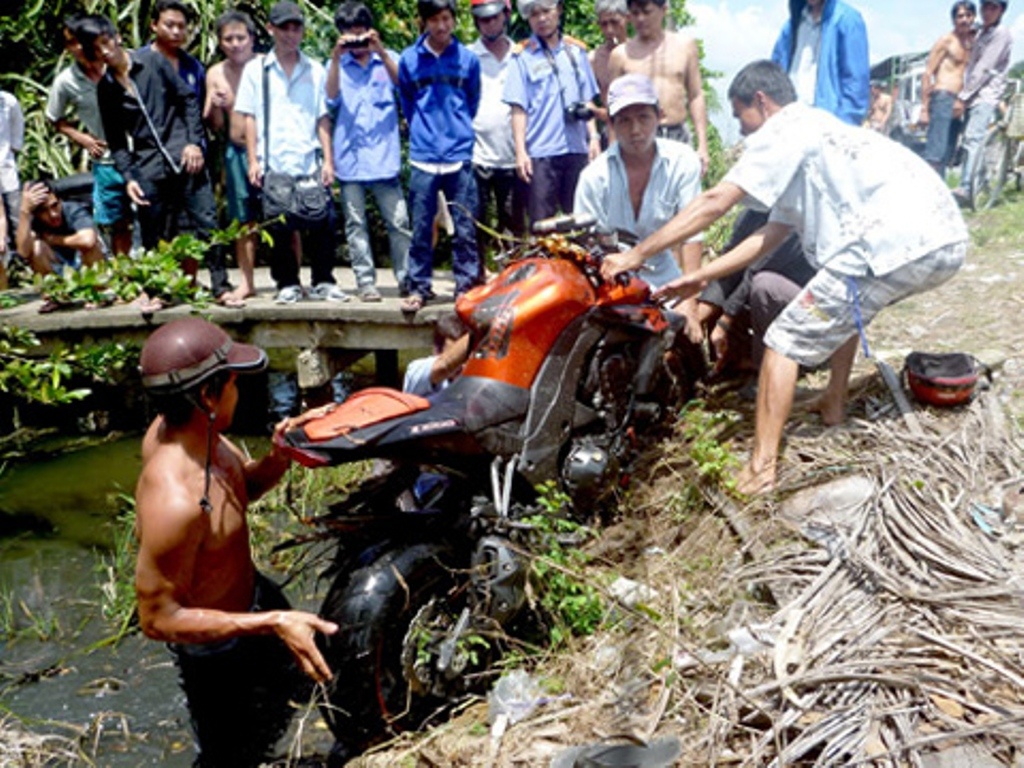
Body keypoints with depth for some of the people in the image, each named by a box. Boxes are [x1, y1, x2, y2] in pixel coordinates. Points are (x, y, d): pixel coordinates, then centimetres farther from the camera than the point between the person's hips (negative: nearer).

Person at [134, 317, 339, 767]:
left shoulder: (191, 429, -15)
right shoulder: (174, 501, -42)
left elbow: (245, 487, 2)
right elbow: (158, 619, -33)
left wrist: (279, 455, -19)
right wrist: (271, 623, -37)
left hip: (249, 590, 9)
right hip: (217, 647, -9)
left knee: (293, 676, 35)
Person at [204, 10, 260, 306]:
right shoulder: (216, 74, 7)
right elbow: (214, 127, 12)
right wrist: (214, 106, -9)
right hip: (236, 151, 4)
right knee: (243, 220, 9)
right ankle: (246, 282, 18)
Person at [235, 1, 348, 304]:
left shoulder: (315, 70, 11)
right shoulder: (256, 69, 8)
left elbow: (323, 118, 9)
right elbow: (249, 117, 6)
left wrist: (328, 159, 1)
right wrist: (253, 160, -3)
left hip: (310, 164, 1)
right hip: (273, 164, -1)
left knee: (324, 222, -2)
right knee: (279, 228, 2)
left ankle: (323, 282, 11)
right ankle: (287, 284, 14)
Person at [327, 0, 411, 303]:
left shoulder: (387, 59, 9)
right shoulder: (337, 65, 10)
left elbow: (402, 83, -10)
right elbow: (332, 98, -6)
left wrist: (380, 51, -20)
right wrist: (335, 58, -16)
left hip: (384, 157, -1)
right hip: (350, 159, 1)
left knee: (399, 221, -1)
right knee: (355, 224, 2)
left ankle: (407, 279, 7)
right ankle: (366, 281, 8)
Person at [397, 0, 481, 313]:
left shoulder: (468, 59, 5)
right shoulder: (409, 60, 5)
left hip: (460, 156, 0)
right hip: (422, 157, 0)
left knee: (465, 228, 1)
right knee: (421, 228, 3)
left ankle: (466, 286, 9)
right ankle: (418, 287, 13)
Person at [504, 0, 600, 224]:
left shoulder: (576, 50, 10)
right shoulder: (522, 56, -1)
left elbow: (587, 100, 13)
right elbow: (518, 108, -5)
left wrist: (593, 137, 6)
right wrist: (520, 152, -11)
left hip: (577, 148, 4)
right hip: (540, 152, -3)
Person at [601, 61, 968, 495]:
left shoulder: (783, 131, 1)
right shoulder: (818, 130, 30)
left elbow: (715, 203, -8)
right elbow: (774, 233, 25)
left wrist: (635, 256, -5)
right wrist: (701, 277, 22)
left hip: (897, 244, -10)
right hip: (945, 238, 10)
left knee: (786, 341, -3)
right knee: (847, 305, 36)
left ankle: (762, 469, -6)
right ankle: (833, 405, 39)